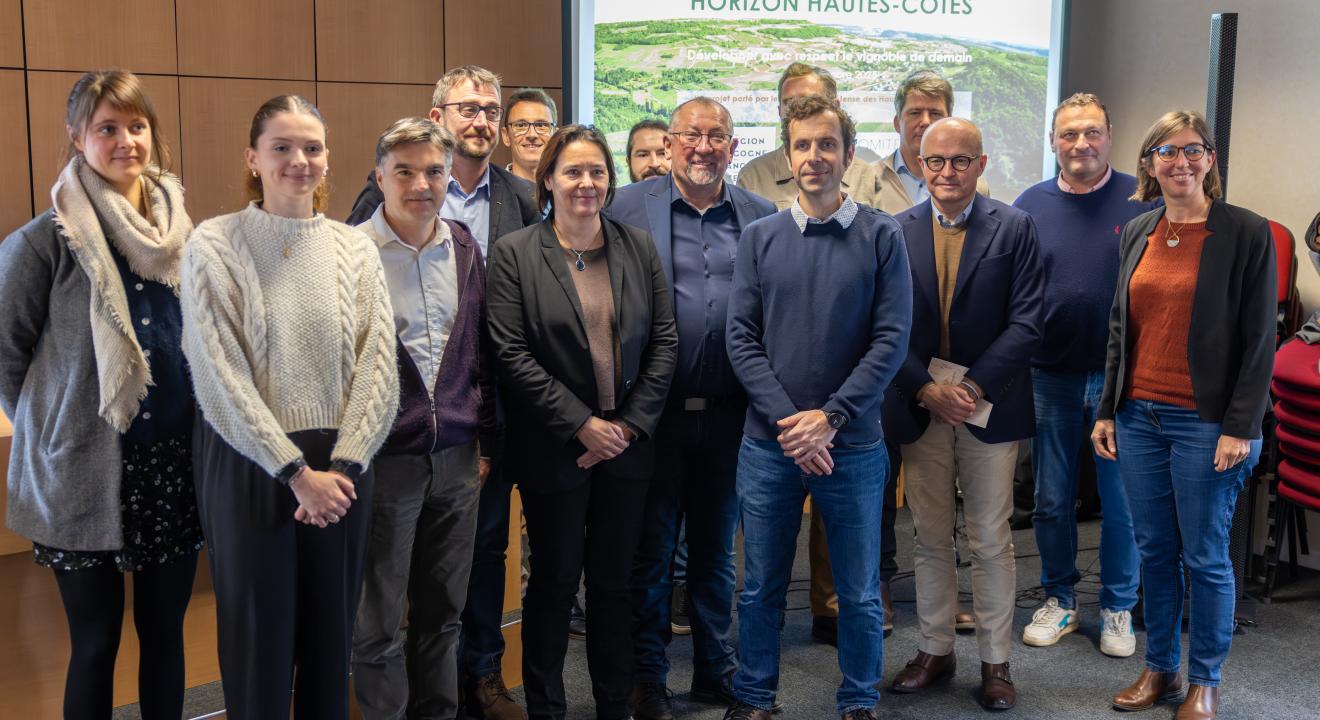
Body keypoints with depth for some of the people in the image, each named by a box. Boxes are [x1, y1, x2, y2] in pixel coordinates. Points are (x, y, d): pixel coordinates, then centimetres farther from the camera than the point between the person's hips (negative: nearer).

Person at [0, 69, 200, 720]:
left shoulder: (184, 232, 6)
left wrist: (203, 434, 7)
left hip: (176, 465, 4)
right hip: (85, 473, -4)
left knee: (165, 630, 14)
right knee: (96, 642, 8)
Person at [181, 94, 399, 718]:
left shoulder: (355, 248, 5)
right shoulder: (213, 244, -4)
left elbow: (378, 366, 0)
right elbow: (218, 374, -10)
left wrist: (340, 467, -12)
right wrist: (296, 472, -14)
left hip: (339, 467, 3)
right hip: (248, 465, -2)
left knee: (331, 634, 12)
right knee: (259, 637, 7)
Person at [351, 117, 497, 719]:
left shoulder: (465, 250, 7)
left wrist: (484, 440, 12)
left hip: (456, 459, 5)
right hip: (383, 459, -4)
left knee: (443, 614, 15)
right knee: (377, 625, 5)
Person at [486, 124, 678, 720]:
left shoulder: (639, 247, 6)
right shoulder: (514, 254, -4)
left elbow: (664, 340, 4)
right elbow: (512, 354, -10)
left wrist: (631, 424, -5)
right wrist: (582, 424, -13)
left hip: (627, 445, 3)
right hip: (555, 448, -3)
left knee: (613, 581, 13)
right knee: (555, 582, 8)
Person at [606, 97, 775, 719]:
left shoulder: (761, 216, 6)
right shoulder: (627, 207, -2)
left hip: (729, 413, 3)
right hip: (655, 411, -2)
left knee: (716, 550, 16)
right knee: (650, 550, 9)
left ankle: (716, 669, 31)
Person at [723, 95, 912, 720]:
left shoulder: (881, 236, -2)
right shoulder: (758, 238, 3)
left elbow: (891, 338, -7)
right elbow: (742, 339, -1)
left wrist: (829, 419, -14)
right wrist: (788, 421, -12)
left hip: (853, 445, -1)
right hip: (768, 444, 1)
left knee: (860, 593, 10)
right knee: (761, 588, 12)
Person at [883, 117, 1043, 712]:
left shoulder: (1015, 228, -2)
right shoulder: (895, 232, 2)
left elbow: (1026, 323, -7)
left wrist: (972, 386, -15)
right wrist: (927, 390, -12)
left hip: (989, 407, -2)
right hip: (920, 407, 2)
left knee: (991, 542, 6)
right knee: (930, 539, 12)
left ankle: (995, 661, 19)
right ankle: (935, 650, 26)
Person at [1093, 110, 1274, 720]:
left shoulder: (1246, 233, -7)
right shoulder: (1136, 232, 9)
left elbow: (1259, 340, -8)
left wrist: (1239, 427, -13)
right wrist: (1107, 411, 10)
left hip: (1205, 421, -5)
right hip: (1139, 416, 5)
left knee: (1205, 556, 4)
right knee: (1154, 549, 13)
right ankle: (1159, 669, 28)